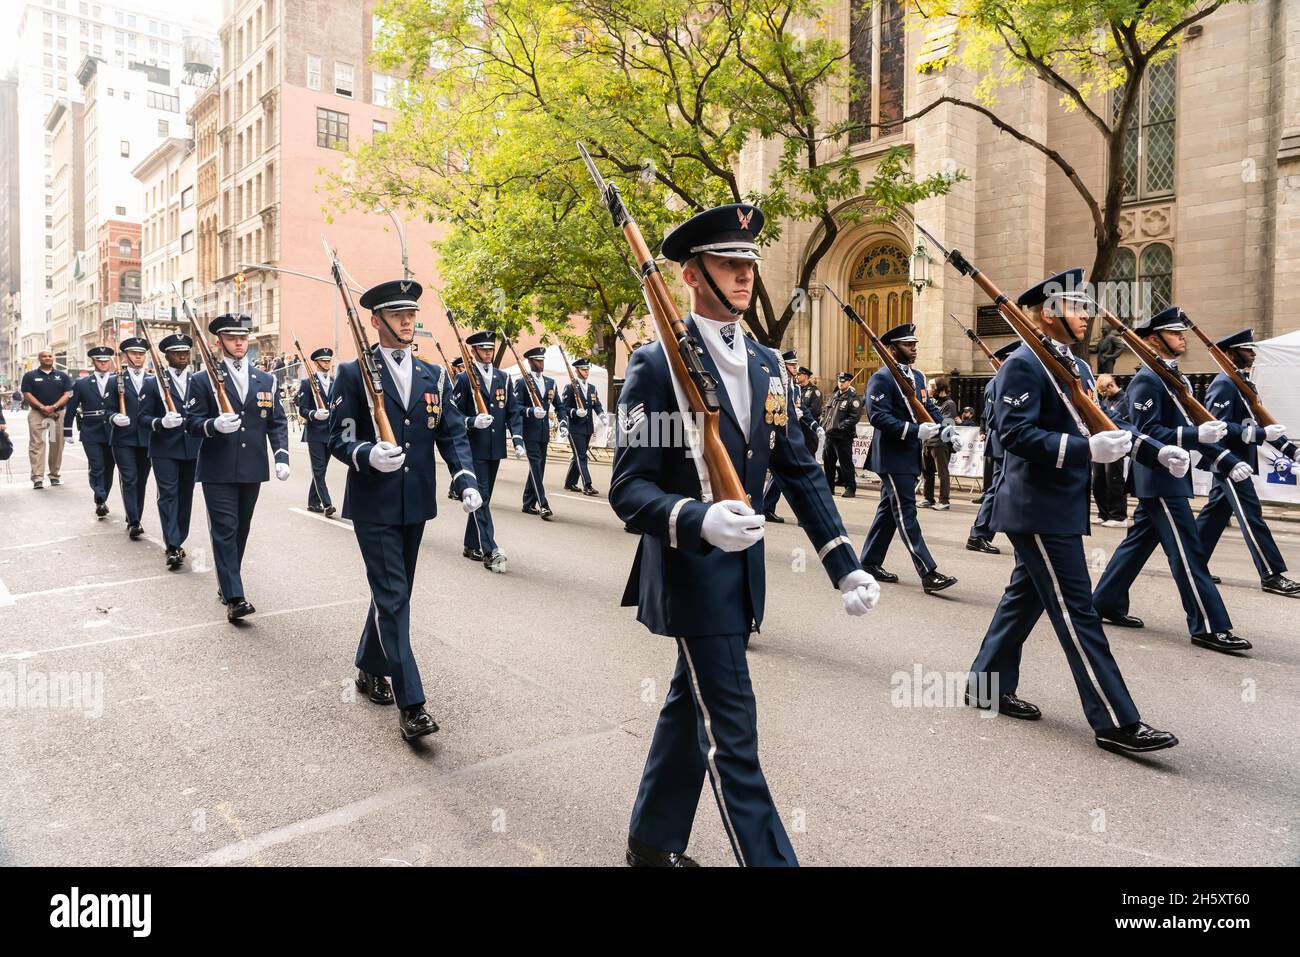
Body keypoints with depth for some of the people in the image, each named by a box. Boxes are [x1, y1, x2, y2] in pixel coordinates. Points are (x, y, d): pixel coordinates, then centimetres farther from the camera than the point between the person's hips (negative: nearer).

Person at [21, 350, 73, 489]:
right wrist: (42, 407, -12)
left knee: (57, 445, 3)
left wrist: (54, 407, -11)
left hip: (58, 413, 2)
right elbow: (27, 394, 0)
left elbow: (68, 394, 4)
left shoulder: (62, 376, 12)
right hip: (37, 414, -2)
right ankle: (37, 478, -11)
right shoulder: (30, 376, 7)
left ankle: (54, 475, 14)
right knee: (37, 445, -8)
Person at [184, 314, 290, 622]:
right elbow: (191, 422, -3)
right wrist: (214, 425, -25)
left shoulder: (266, 381, 11)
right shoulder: (203, 380, 1)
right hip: (218, 470, -4)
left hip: (252, 469, 4)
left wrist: (281, 457, -4)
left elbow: (277, 422, 9)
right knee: (225, 529, -7)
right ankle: (234, 597, -8)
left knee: (241, 530, 13)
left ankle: (227, 583, 27)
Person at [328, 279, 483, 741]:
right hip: (373, 505, -5)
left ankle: (369, 669, 38)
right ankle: (409, 703, -3)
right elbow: (338, 439, -4)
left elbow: (452, 433, 4)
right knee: (392, 597, -7)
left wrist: (465, 480, -12)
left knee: (394, 593, 17)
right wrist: (369, 456, -26)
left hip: (415, 503, 5)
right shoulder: (353, 373, -3)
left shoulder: (434, 375, 8)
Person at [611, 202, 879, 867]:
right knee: (732, 736, -1)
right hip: (690, 574, -7)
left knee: (691, 706, 20)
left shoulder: (765, 364, 7)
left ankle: (652, 838, 40)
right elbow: (628, 489, -18)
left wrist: (845, 565, -1)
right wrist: (699, 520, -37)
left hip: (744, 568, 7)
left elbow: (801, 472, 7)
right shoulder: (656, 365, -13)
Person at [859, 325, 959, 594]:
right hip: (892, 457, -9)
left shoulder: (918, 377, 15)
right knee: (905, 512, -8)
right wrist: (915, 431, -29)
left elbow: (929, 407, 16)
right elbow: (878, 416, -21)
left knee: (889, 510, 14)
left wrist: (945, 429, -3)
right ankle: (929, 574, -9)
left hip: (910, 456, 9)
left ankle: (870, 563, 24)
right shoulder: (882, 378, -12)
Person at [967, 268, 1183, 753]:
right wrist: (1085, 449, -31)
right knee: (1076, 611, -6)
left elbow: (1100, 425, 19)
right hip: (1038, 509, -10)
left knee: (1025, 597, 16)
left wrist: (1156, 452, 7)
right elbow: (1014, 433, -23)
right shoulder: (1024, 364, -14)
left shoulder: (1078, 366, 16)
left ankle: (988, 684, 27)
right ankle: (1116, 722, -1)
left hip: (1059, 507, 10)